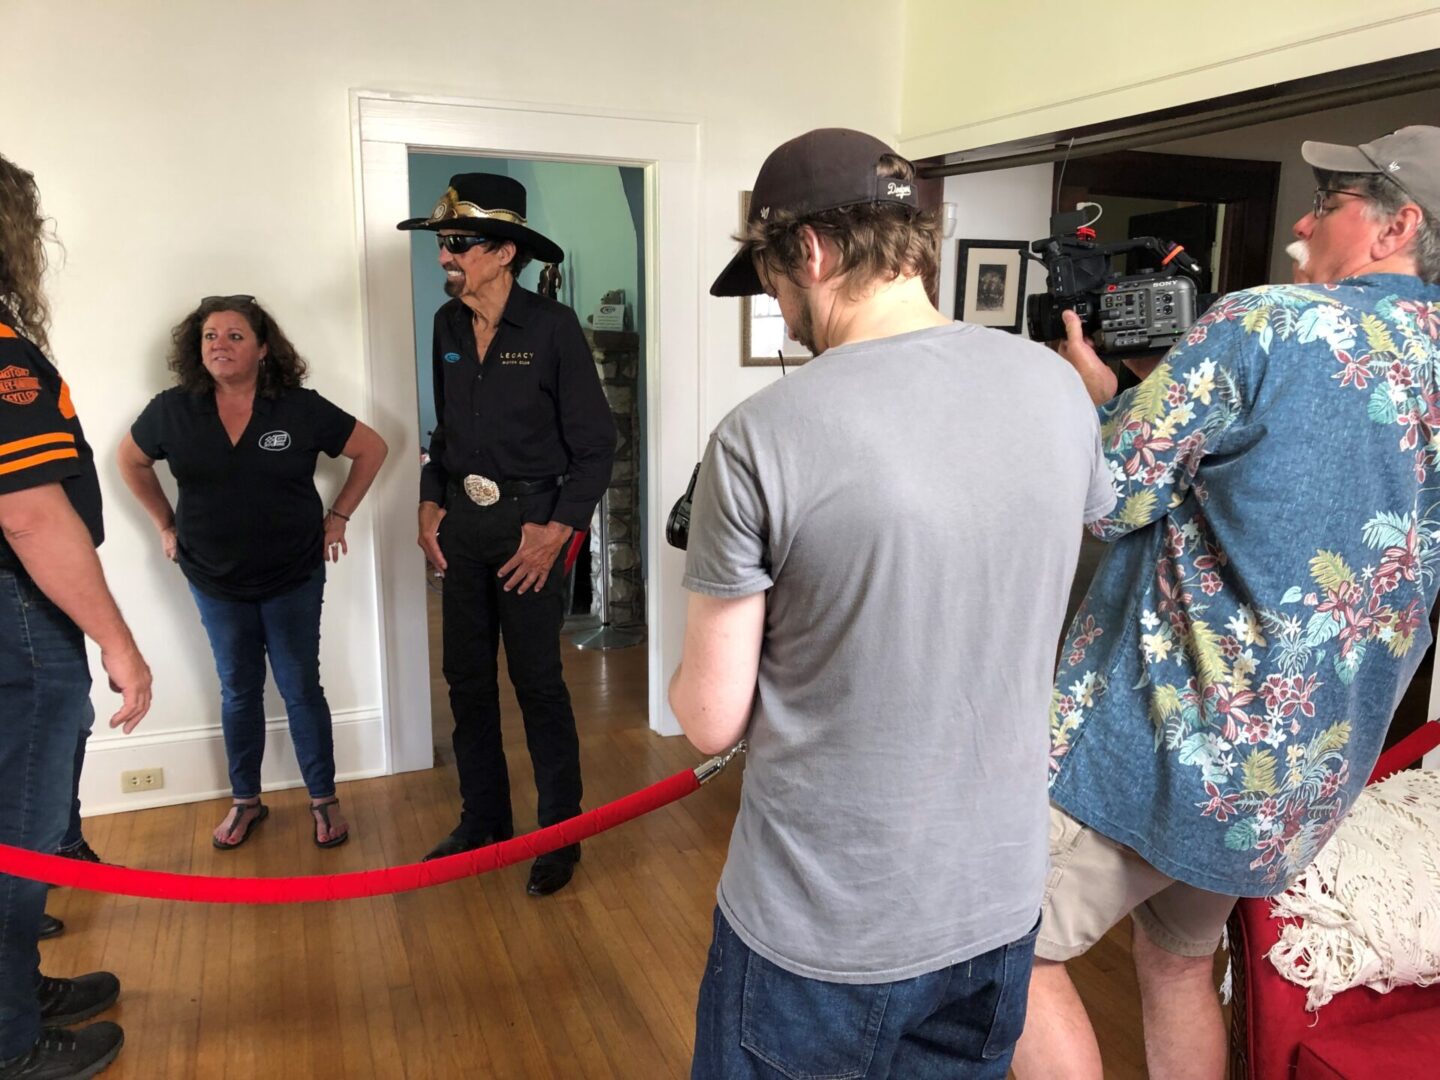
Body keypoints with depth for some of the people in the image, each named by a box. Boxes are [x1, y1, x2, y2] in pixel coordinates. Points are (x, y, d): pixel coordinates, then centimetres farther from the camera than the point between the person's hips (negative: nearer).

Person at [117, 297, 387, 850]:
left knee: (301, 689, 6)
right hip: (215, 582, 2)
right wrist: (166, 525, 7)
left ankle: (324, 800, 21)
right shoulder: (172, 410, -7)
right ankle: (245, 801, 31)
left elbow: (371, 449, -2)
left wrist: (337, 517, -3)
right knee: (238, 691, 15)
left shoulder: (301, 409, -12)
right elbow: (130, 461, 11)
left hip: (294, 579, -2)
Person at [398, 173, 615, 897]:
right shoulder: (448, 326, 7)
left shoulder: (553, 327, -11)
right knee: (467, 677, 13)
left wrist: (557, 530, -15)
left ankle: (560, 835, 16)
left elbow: (595, 443, -10)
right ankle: (483, 819, 30)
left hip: (528, 524, -6)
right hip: (462, 522, 6)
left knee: (537, 682, 0)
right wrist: (430, 504, 6)